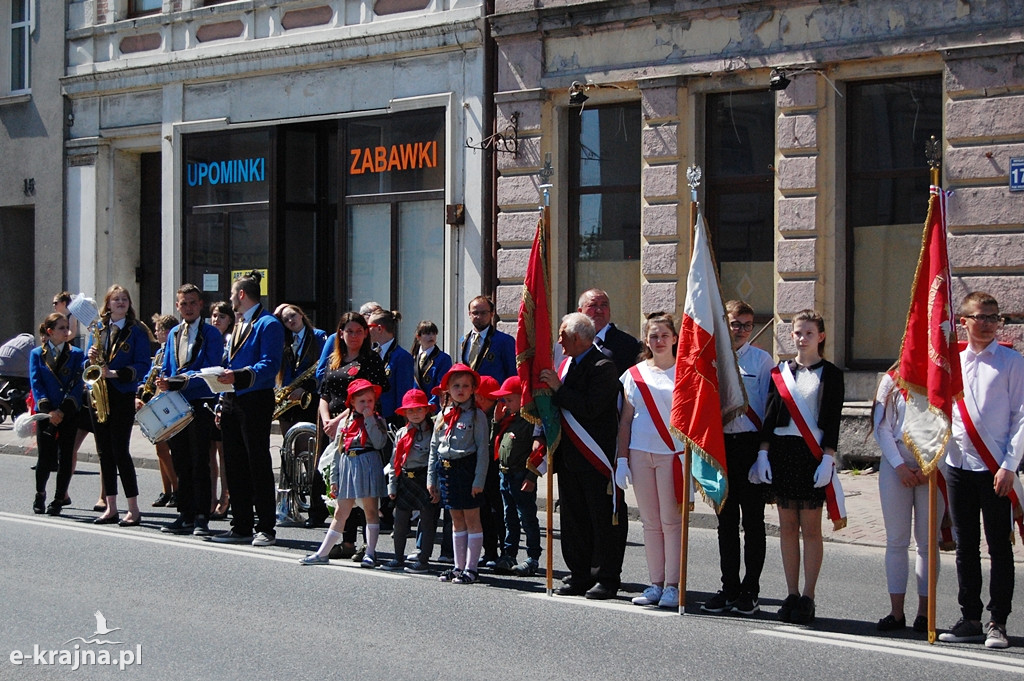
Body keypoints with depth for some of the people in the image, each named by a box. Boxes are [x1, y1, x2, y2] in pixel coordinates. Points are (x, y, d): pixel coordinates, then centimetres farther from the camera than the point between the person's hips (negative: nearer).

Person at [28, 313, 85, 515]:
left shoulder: (76, 354, 7)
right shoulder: (37, 354, 7)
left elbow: (77, 384, -1)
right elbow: (36, 383, 0)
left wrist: (63, 411, -12)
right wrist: (48, 409, -13)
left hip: (68, 414, 1)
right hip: (45, 413, -1)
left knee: (65, 458, -1)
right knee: (45, 457, -4)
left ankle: (59, 499, 9)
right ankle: (40, 495, 19)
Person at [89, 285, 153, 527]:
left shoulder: (136, 331, -1)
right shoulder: (98, 329, 13)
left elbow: (143, 365, -8)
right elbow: (88, 362, 16)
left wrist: (116, 373, -20)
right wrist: (91, 359, -7)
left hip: (123, 396, -5)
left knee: (120, 450, -10)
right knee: (104, 451, 6)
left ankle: (133, 509, -5)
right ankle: (111, 508, 12)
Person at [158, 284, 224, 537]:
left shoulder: (211, 334, -3)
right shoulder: (173, 334, 17)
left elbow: (210, 371, -12)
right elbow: (166, 369, 19)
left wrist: (181, 381, -21)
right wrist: (164, 382, -3)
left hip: (200, 404, -6)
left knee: (199, 462, -5)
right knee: (181, 463, 9)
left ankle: (201, 518, -3)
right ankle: (185, 515, 15)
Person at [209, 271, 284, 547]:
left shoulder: (268, 324, -9)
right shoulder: (239, 324, 20)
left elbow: (269, 366, -18)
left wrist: (239, 377, -31)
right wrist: (222, 403, 16)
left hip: (255, 402, -9)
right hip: (232, 402, 9)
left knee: (259, 464, -5)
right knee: (235, 465, 9)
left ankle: (266, 528, -1)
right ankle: (241, 526, 15)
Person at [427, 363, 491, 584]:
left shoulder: (476, 415, -5)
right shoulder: (443, 416, 11)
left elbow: (483, 449, -8)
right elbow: (434, 448, 15)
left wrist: (479, 480, -14)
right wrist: (431, 478, 11)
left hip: (467, 469, -6)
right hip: (446, 470, 6)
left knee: (471, 519, 0)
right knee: (457, 520, 12)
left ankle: (470, 568, 2)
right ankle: (459, 566, 17)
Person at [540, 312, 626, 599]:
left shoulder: (603, 367, -12)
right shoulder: (566, 364, 14)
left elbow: (590, 408, -23)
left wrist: (558, 389, -18)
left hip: (596, 459, -9)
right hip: (569, 457, 9)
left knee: (604, 520, -1)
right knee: (573, 519, 12)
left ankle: (607, 578, 4)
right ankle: (580, 576, 20)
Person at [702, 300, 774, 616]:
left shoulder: (761, 360, 1)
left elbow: (769, 405, -2)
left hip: (751, 444, -4)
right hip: (721, 445, 4)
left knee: (752, 519, 1)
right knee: (726, 520, 8)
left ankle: (750, 591, 6)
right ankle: (729, 588, 16)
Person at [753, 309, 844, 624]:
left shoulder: (830, 374, 1)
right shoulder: (780, 372, 11)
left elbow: (832, 420, -4)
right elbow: (770, 414, 9)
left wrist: (827, 458, -12)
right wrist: (763, 453, 1)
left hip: (813, 453, -4)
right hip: (782, 452, 4)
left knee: (810, 527, -1)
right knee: (787, 526, 6)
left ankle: (808, 598, 3)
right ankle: (792, 595, 11)